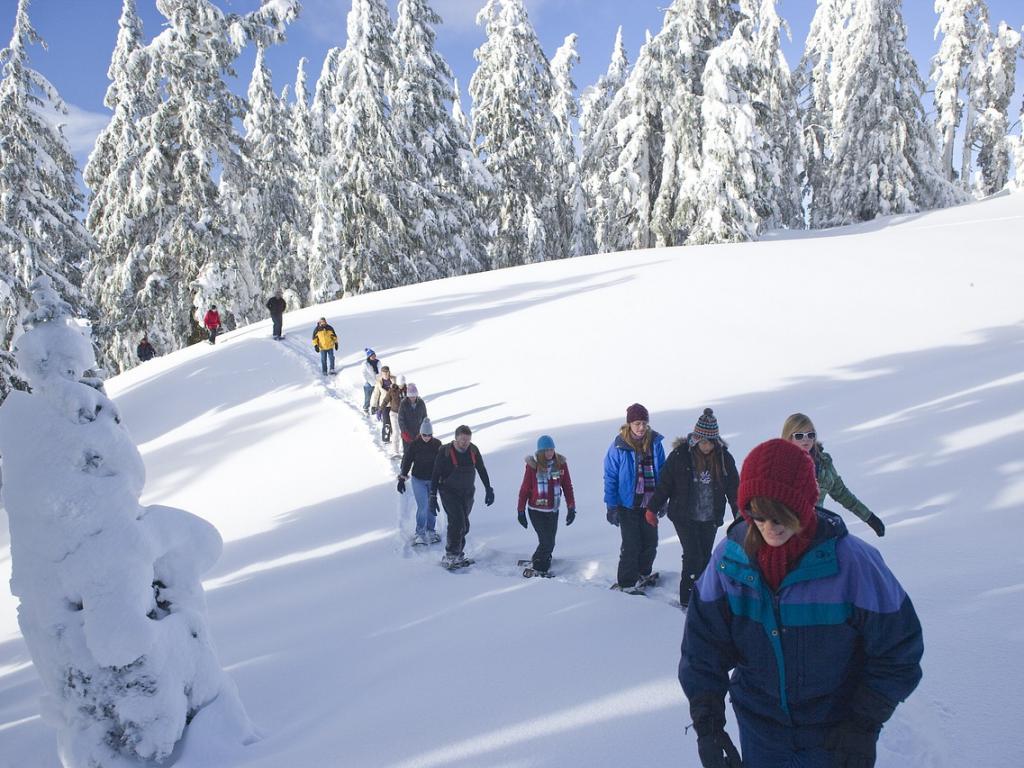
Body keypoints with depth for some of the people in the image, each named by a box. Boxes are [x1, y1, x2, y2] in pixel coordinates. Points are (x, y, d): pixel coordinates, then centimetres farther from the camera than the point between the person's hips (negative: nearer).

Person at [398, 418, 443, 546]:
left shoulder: (437, 444, -5)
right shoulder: (413, 445, -12)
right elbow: (406, 461, -5)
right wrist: (402, 479, -5)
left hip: (433, 480, 2)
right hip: (418, 480, -2)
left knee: (431, 506, 11)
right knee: (422, 506, -8)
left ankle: (431, 530, 28)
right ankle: (420, 533, 4)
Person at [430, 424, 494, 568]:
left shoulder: (473, 450, -3)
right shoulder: (445, 452, -15)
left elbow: (482, 470, 11)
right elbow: (435, 475, -9)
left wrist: (488, 489, 10)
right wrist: (433, 497, -11)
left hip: (467, 494, 5)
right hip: (449, 493, -5)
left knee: (464, 525, 8)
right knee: (457, 523, -16)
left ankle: (457, 554, 21)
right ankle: (450, 556, -6)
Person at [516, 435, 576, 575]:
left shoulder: (561, 463, -3)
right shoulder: (533, 465, -11)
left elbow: (567, 486, 3)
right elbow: (524, 489, -3)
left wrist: (571, 508, 1)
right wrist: (521, 511, 0)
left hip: (553, 511, 4)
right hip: (536, 510, -3)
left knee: (549, 542, 11)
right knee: (547, 542, -8)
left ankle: (541, 568, 32)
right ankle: (536, 566, 14)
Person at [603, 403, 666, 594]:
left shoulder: (655, 442, -2)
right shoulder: (619, 447, -13)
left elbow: (662, 472, 8)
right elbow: (610, 478, -7)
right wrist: (611, 506, -9)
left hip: (650, 503, 4)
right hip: (628, 504, -4)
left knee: (650, 542, 13)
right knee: (631, 545, -1)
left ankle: (643, 574, 35)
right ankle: (627, 583, 13)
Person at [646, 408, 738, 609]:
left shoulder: (724, 457, -4)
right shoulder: (680, 455, -12)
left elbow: (734, 488, 5)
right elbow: (664, 483, -4)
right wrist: (652, 508, -3)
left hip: (710, 518, 3)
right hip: (684, 517, -3)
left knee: (705, 557, 10)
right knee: (693, 556, -8)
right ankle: (686, 599, 4)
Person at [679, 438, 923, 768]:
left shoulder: (852, 561, -21)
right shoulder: (729, 557, -13)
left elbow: (897, 651, -10)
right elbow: (703, 644, -5)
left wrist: (864, 726, -10)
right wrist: (707, 722, -10)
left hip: (834, 727, -2)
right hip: (759, 725, 2)